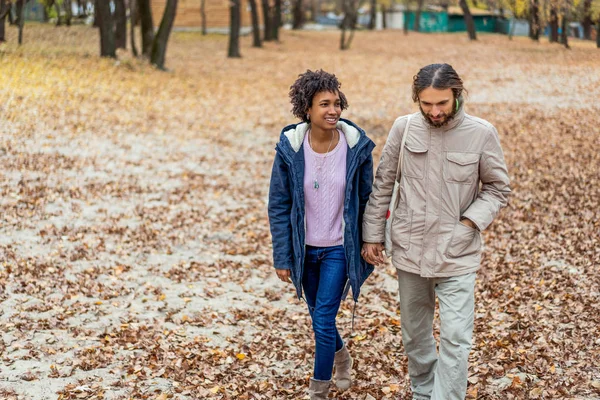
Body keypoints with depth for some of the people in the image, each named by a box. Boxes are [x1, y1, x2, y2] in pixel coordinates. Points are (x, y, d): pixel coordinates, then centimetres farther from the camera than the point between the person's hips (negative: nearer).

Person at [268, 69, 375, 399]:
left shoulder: (357, 146, -13)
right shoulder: (290, 148, -12)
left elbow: (367, 200, -2)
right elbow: (279, 206, -6)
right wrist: (282, 257, -6)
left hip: (339, 248, -2)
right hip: (305, 248, 2)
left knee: (323, 319, -5)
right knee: (318, 314, 19)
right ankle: (341, 355, 50)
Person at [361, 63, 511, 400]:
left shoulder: (482, 133, -10)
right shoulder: (404, 128, -5)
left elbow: (498, 189, 1)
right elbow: (382, 185, 5)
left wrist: (470, 222, -13)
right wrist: (373, 234, 7)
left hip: (457, 254, -2)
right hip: (409, 249, 3)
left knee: (456, 338, -7)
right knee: (415, 333, 18)